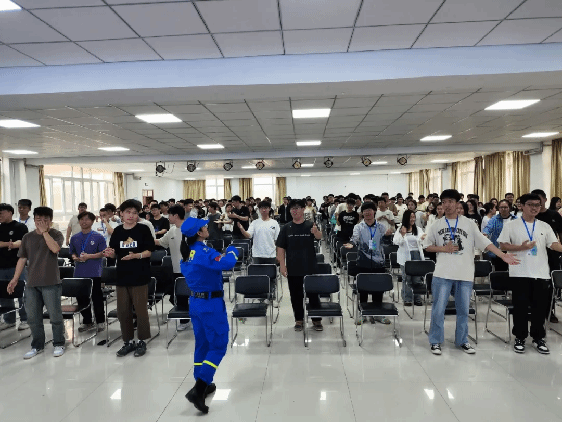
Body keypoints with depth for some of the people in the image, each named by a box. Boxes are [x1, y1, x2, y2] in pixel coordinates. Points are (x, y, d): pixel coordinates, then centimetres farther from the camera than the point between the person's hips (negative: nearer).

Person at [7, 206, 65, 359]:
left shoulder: (56, 234, -2)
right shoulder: (27, 237, 10)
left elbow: (55, 248, -22)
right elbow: (22, 259, 12)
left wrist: (44, 231, -17)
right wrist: (15, 279, 8)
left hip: (50, 283, -4)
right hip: (31, 283, 4)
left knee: (55, 316, 1)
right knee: (33, 317, 11)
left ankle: (59, 344, 16)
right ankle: (37, 346, 25)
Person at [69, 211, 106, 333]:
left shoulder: (98, 237, -4)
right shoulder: (74, 238, 9)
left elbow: (103, 253, -6)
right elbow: (72, 253, 16)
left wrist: (89, 256, -18)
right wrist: (75, 257, -6)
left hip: (94, 273, -4)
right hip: (79, 273, 5)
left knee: (97, 298, 3)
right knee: (81, 298, 11)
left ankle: (100, 321, 17)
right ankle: (87, 321, 26)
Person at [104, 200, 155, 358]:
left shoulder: (143, 229, -5)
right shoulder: (117, 231, 6)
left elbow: (149, 251, -7)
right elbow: (115, 254, 11)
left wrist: (135, 255, -24)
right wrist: (110, 254, -11)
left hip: (140, 277, -4)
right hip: (122, 276, 5)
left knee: (140, 310, 3)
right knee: (123, 311, 11)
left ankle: (142, 341, 19)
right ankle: (128, 341, 26)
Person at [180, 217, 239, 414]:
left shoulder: (186, 253, 5)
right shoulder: (204, 252, -23)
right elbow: (227, 264, -33)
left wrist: (221, 256, 11)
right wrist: (232, 251, -13)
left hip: (195, 302, 9)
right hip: (211, 304, -8)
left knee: (202, 344, 19)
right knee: (218, 346, 1)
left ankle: (202, 384, 29)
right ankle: (198, 390, -5)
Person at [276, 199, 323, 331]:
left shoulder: (310, 225, -4)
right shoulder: (286, 228, 1)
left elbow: (319, 237, -23)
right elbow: (280, 248, 1)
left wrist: (316, 232, -47)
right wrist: (282, 265, -5)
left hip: (309, 267, -2)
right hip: (292, 268, 2)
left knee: (313, 294, 7)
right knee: (296, 295, 12)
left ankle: (317, 320, 21)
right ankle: (299, 319, 26)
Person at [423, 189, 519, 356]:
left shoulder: (469, 223, 3)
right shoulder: (436, 225, 5)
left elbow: (485, 242, -1)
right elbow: (427, 246, 8)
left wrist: (503, 255, -11)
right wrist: (443, 248, -8)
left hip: (465, 273, 1)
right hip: (443, 273, 0)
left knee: (463, 309, 11)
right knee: (438, 308, 2)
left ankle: (462, 341, 27)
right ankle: (435, 341, 15)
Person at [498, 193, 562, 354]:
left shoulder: (545, 226, 10)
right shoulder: (511, 226, 1)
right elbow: (502, 245, -2)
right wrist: (521, 247, -15)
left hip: (541, 273, 3)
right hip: (520, 273, -3)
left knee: (540, 307, 8)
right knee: (520, 307, 4)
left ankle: (538, 338, 23)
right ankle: (520, 338, 17)